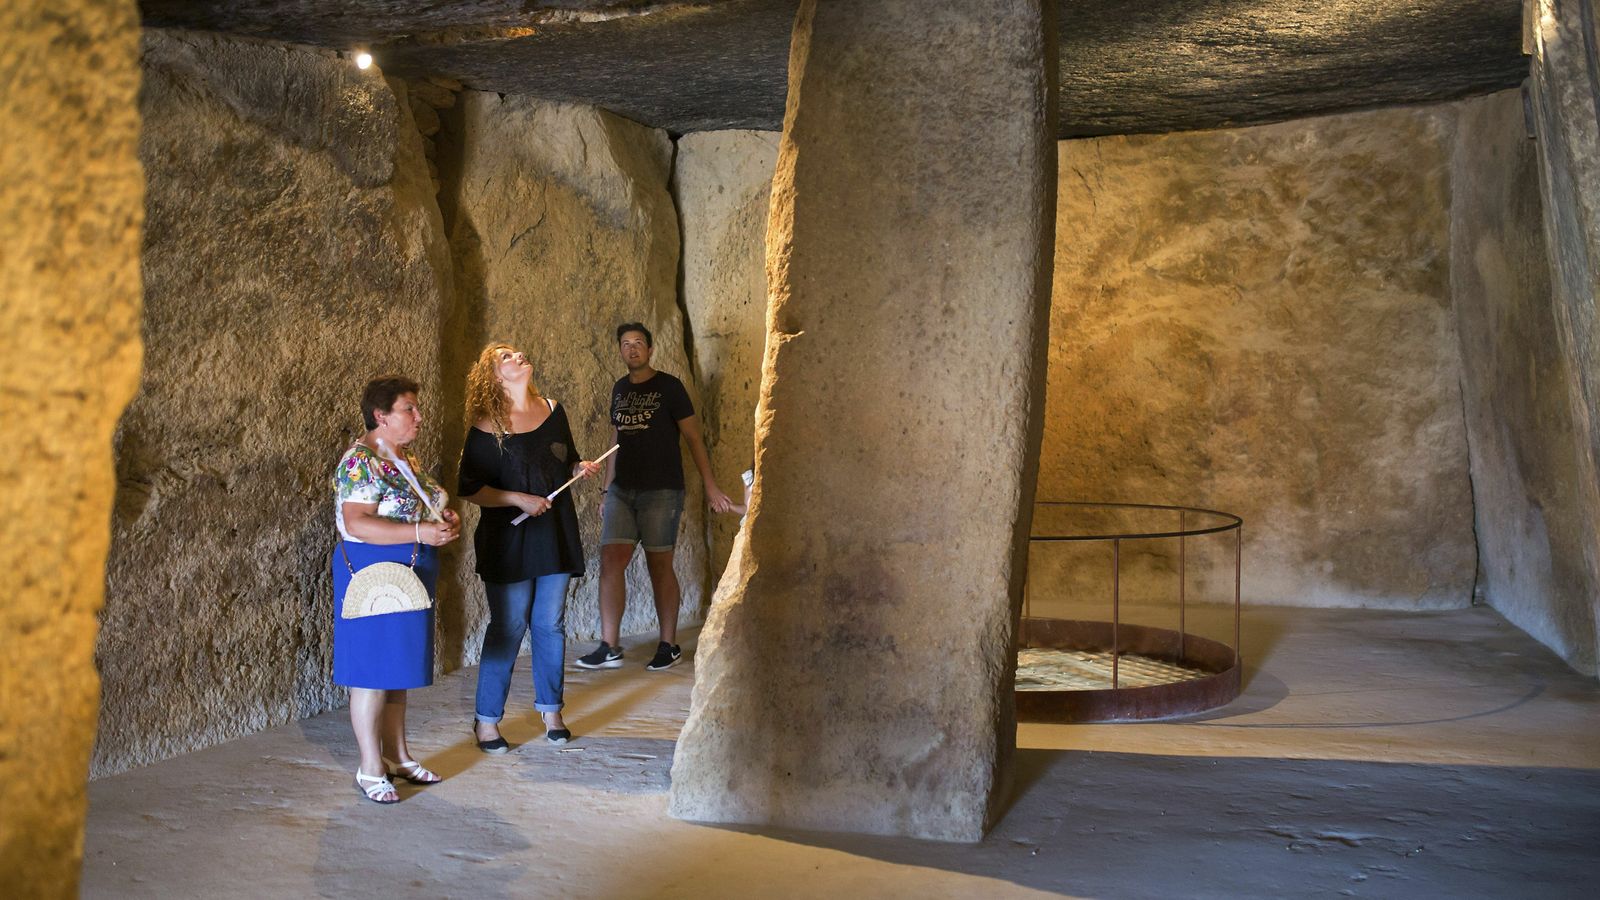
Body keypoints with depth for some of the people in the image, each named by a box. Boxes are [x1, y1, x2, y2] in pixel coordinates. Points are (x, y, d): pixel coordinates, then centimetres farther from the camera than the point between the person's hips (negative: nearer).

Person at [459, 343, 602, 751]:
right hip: (508, 539, -5)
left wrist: (580, 468, -1)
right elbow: (470, 488, -9)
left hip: (556, 533, 5)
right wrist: (519, 499, -18)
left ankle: (550, 710, 24)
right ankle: (486, 720, 11)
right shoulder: (486, 427, -9)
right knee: (509, 626, -2)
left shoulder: (553, 411, 7)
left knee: (551, 623, 10)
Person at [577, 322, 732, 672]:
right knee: (611, 561, -5)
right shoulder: (620, 390, 13)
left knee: (660, 565, 0)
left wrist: (710, 486, -8)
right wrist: (606, 491, 17)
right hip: (622, 491, 5)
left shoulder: (669, 387, -3)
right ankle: (609, 647, -2)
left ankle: (669, 646, 11)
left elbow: (693, 437, -3)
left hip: (661, 491, -5)